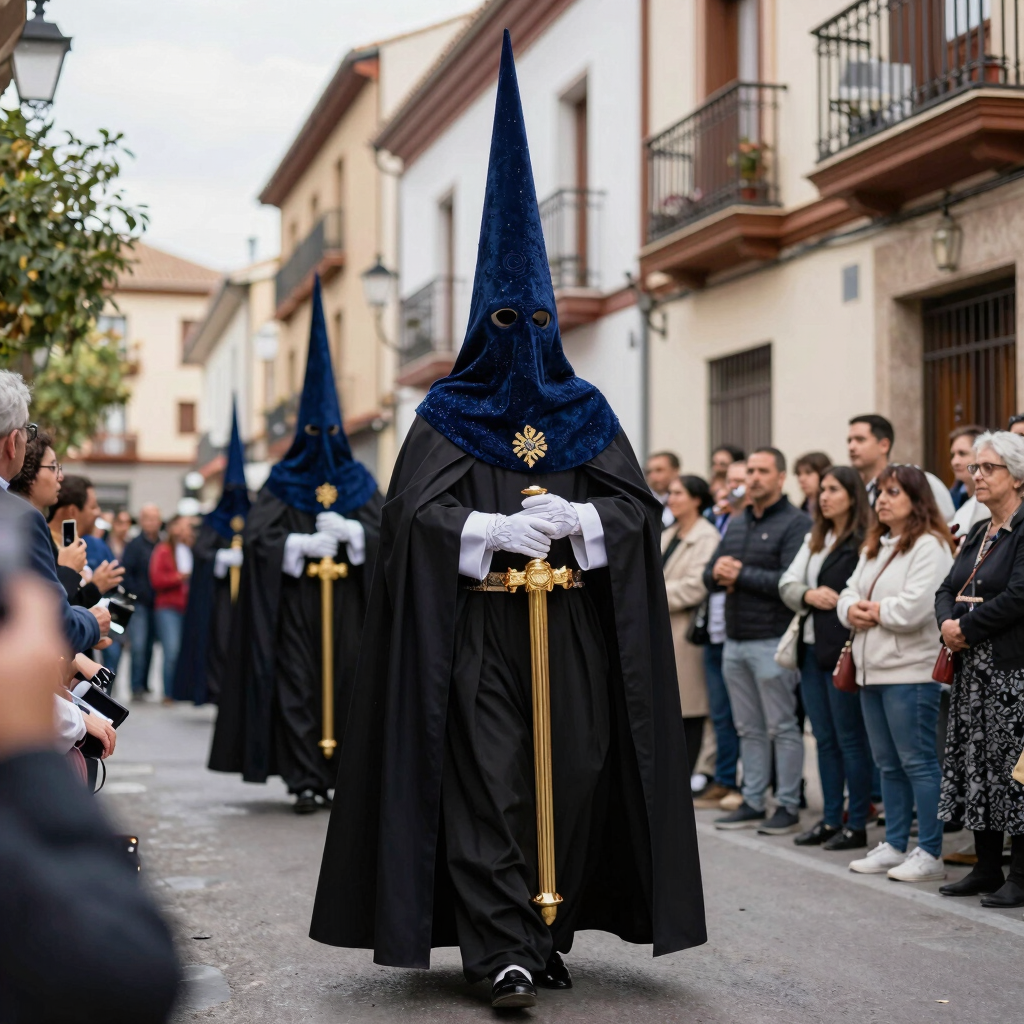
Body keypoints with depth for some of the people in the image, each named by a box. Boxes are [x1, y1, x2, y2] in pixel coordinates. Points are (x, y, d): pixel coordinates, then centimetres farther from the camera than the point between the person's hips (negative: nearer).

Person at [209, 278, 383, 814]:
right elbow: (258, 536, -5)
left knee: (348, 679, -1)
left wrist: (349, 531, -16)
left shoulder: (359, 482, 11)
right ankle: (305, 780, -5)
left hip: (348, 599, 2)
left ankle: (346, 774, 6)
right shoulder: (283, 483, 6)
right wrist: (301, 543, -19)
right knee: (298, 683, -6)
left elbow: (386, 532, 1)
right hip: (296, 600, -1)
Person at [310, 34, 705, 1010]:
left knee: (573, 777, 3)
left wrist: (575, 517, -14)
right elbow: (415, 508, -6)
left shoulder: (585, 413, 11)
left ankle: (547, 931, 17)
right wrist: (492, 530, -20)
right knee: (488, 780, -10)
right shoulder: (449, 413, 4)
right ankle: (503, 949, -12)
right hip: (478, 631, -3)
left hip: (573, 629, 3)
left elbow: (640, 505, 4)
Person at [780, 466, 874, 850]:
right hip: (812, 649, 8)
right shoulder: (814, 540, 17)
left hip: (844, 651, -8)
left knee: (850, 739, -1)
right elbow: (787, 584, 10)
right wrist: (808, 595, -8)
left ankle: (857, 825, 7)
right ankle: (831, 820, 20)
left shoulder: (866, 541, -10)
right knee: (824, 739, 13)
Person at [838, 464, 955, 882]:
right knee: (888, 764, 14)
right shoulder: (874, 547, 19)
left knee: (918, 762, -6)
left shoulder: (929, 546, -10)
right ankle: (894, 845, 22)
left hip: (910, 671, -9)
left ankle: (929, 853, 0)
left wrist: (875, 611, -7)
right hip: (872, 670, 9)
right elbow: (849, 594, 18)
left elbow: (915, 608, -21)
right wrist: (853, 609, -4)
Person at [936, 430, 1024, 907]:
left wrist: (967, 627, -15)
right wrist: (947, 623, -6)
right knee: (975, 765, 11)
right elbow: (947, 589, 14)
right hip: (972, 667, 9)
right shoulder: (978, 533, 16)